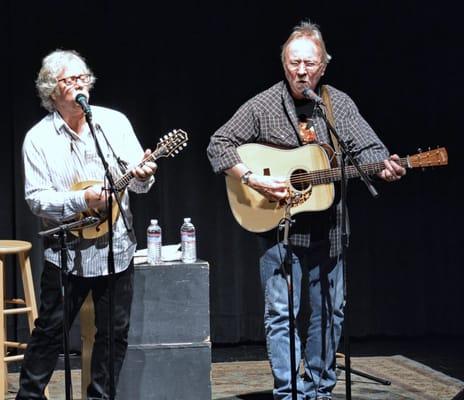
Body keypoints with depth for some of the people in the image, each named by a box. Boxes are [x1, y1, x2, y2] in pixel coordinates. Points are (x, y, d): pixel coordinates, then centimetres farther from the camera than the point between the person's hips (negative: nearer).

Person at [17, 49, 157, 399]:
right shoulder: (38, 139, -4)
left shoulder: (115, 122, 2)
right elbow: (36, 198, -9)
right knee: (50, 331, 5)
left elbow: (138, 180, -1)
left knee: (115, 332, 8)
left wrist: (142, 175, -25)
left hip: (116, 248, 3)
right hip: (67, 251, -2)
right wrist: (82, 200, -22)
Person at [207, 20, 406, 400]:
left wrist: (384, 167, -24)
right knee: (281, 313, -5)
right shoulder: (262, 106, -5)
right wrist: (253, 179, -18)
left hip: (327, 226, 4)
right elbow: (219, 145, -5)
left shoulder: (339, 104, 4)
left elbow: (368, 148, -1)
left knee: (329, 311, 11)